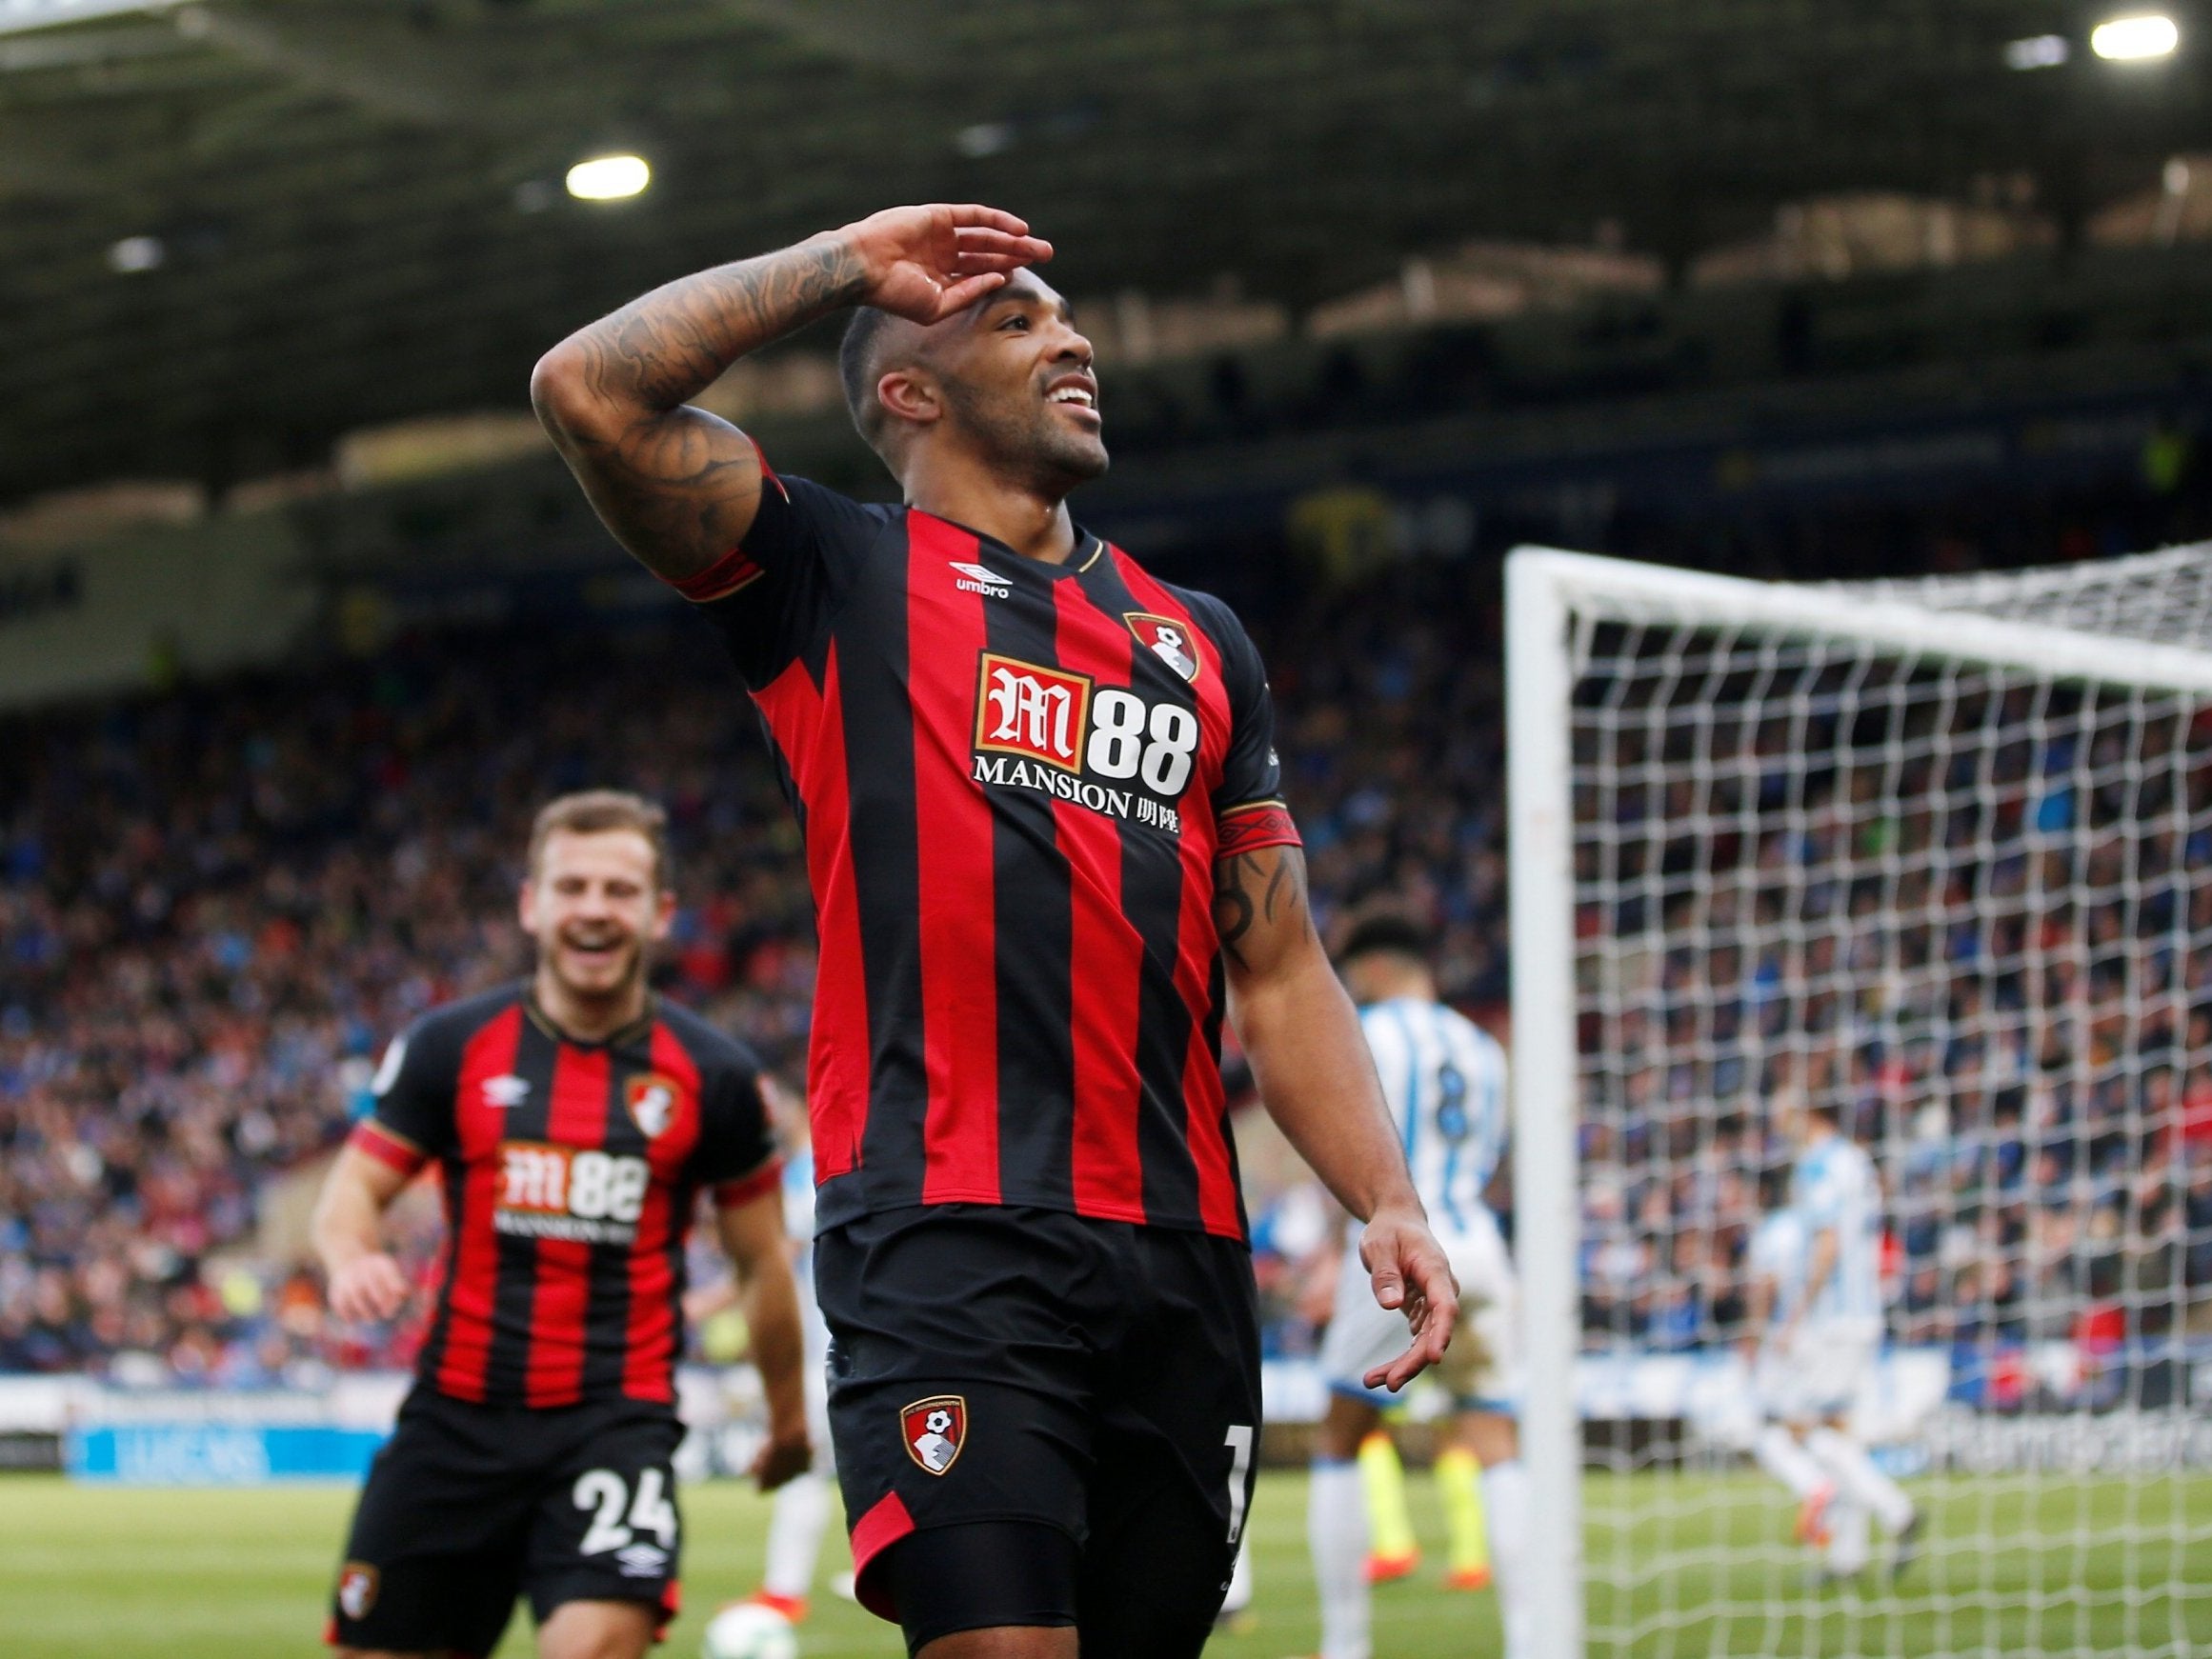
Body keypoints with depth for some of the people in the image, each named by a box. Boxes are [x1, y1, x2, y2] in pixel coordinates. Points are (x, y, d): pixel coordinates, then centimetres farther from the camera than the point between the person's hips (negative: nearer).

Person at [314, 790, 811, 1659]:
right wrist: (350, 1256, -18)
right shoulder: (451, 1047, 3)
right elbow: (353, 1189, 5)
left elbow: (763, 1263, 13)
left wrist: (787, 1417, 20)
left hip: (617, 1418, -2)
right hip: (457, 1414, 2)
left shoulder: (713, 1074, 3)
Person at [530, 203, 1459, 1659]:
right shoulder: (840, 580, 8)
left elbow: (1279, 970, 21)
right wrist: (846, 264, 4)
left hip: (1181, 1257, 5)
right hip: (948, 1243, -5)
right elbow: (591, 392, -6)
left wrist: (1387, 1202, 7)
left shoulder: (1203, 642, 23)